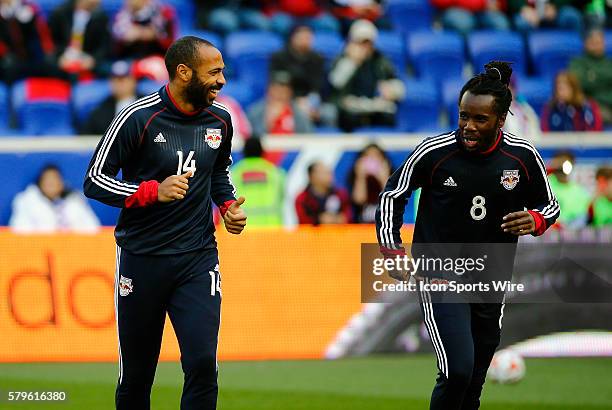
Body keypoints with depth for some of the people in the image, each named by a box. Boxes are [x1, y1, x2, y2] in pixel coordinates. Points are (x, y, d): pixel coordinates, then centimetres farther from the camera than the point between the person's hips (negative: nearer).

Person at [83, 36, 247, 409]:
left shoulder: (220, 120, 5)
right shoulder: (138, 117, -11)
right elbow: (95, 181, -9)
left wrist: (229, 204, 5)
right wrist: (154, 191, -21)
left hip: (198, 258, 3)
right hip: (142, 259, -3)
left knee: (203, 364, -12)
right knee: (136, 374, 6)